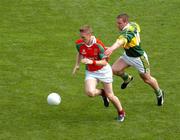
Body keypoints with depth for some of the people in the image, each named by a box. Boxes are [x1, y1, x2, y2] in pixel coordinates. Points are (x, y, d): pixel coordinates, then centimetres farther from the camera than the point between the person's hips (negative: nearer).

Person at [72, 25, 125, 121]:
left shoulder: (98, 45, -25)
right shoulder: (79, 44, -11)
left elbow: (104, 62, -24)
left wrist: (91, 61, -38)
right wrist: (77, 65, 3)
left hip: (103, 70, -3)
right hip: (90, 72, 3)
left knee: (110, 95, 2)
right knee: (90, 92, -24)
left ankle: (121, 112, 29)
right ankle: (102, 93, 11)